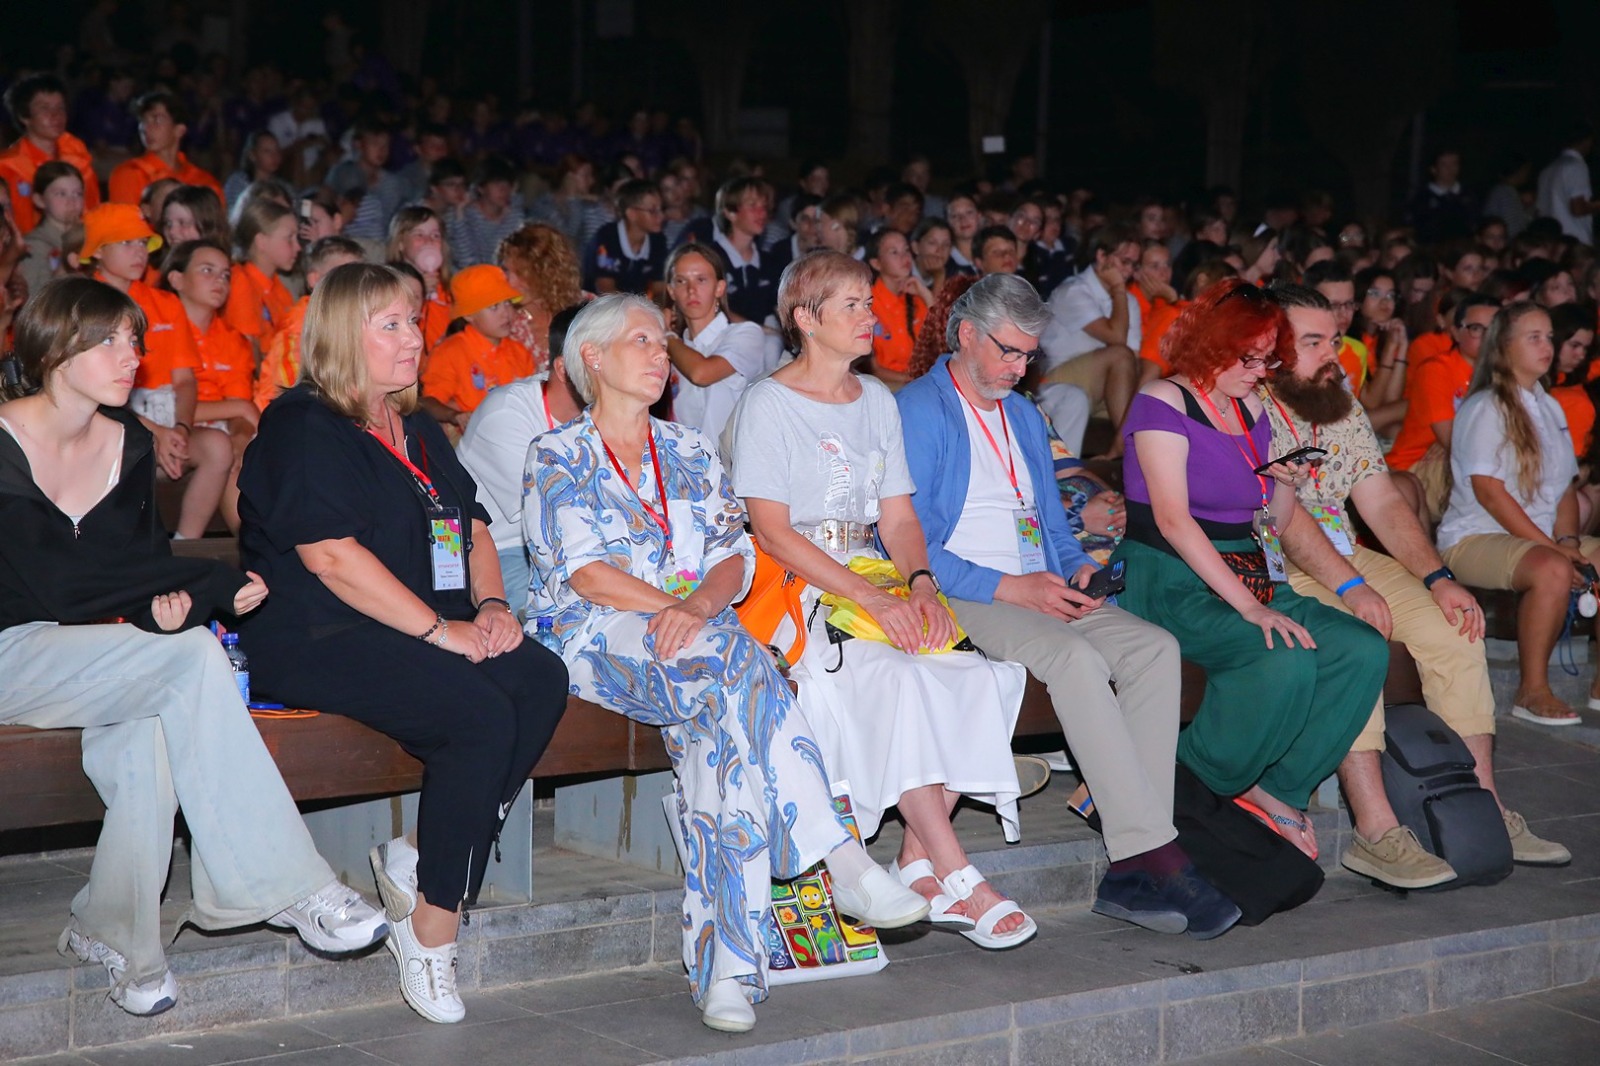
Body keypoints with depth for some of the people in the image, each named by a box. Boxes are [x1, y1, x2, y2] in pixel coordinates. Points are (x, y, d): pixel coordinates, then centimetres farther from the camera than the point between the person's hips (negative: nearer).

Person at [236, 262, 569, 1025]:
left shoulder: (417, 431, 21)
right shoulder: (301, 428, -6)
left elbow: (471, 526, 22)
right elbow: (332, 557, -17)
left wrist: (490, 605, 0)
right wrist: (439, 630, -19)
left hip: (423, 633, 8)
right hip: (314, 641, -8)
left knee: (542, 680, -19)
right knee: (481, 712, -29)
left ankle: (418, 861, -12)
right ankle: (430, 934, -17)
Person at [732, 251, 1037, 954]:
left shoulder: (878, 402, 18)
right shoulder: (768, 405, -2)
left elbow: (898, 517, 14)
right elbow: (772, 532, -11)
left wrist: (920, 583, -9)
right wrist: (873, 599, -21)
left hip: (877, 591, 6)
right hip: (796, 598, -6)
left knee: (986, 671, -20)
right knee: (897, 677, -33)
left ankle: (919, 867, -16)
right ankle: (958, 883, -28)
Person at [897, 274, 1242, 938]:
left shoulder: (1025, 417, 24)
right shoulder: (918, 411, -3)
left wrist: (1077, 568, 2)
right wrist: (1010, 588, -18)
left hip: (1038, 590, 7)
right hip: (960, 597, -7)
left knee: (1155, 648, -18)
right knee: (1074, 656, -34)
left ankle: (1133, 871, -26)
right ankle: (1152, 853, -33)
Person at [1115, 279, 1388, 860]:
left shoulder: (1251, 411, 18)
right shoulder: (1163, 403, -6)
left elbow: (1276, 525, 23)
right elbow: (1173, 520, -16)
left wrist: (1286, 485, -1)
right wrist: (1247, 606, -23)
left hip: (1251, 580, 8)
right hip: (1173, 585, -8)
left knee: (1365, 651, -15)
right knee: (1287, 661, -32)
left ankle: (1277, 789, -5)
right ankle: (1192, 787, -13)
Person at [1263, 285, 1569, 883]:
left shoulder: (1343, 409, 13)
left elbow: (1382, 504, 12)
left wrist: (1437, 578, -2)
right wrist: (1351, 588, -25)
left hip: (1346, 557, 8)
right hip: (1273, 569, -8)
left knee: (1452, 630, -10)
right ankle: (1375, 832, -32)